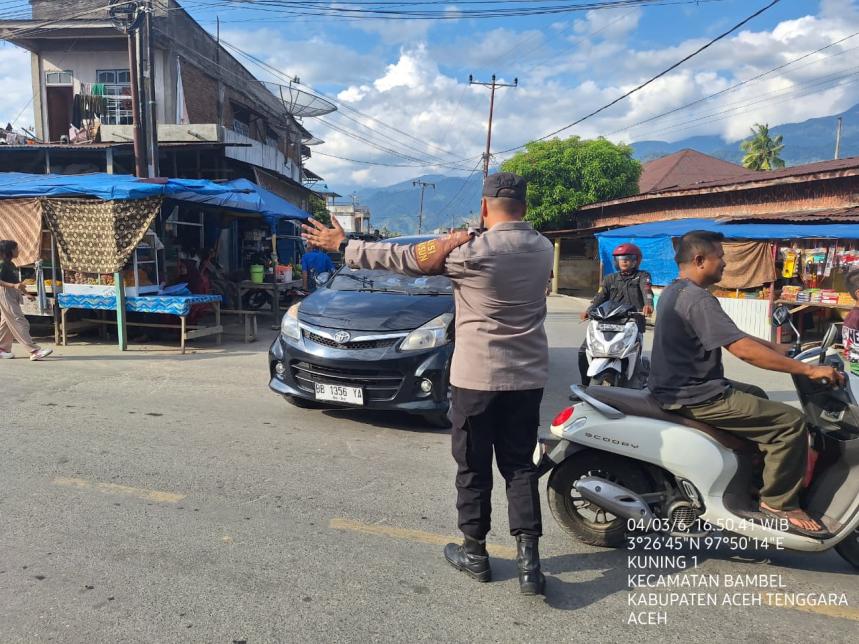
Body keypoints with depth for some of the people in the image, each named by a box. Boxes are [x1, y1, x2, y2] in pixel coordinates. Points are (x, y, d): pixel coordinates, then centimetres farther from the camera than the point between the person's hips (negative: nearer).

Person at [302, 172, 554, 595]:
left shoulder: (473, 251, -15)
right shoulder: (543, 248, 2)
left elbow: (401, 258, -8)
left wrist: (342, 246, 3)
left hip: (478, 377, -5)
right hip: (528, 378, 5)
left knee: (474, 467, 10)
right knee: (520, 466, 13)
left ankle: (474, 552, 24)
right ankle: (528, 560, 10)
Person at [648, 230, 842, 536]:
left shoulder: (675, 291, 11)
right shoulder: (697, 299, -21)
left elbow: (734, 336, 17)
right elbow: (744, 349, -28)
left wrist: (780, 348, 12)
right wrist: (808, 370, -22)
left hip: (680, 385, 11)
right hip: (695, 396, -11)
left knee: (756, 396, 30)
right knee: (790, 422, -8)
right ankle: (778, 502, 5)